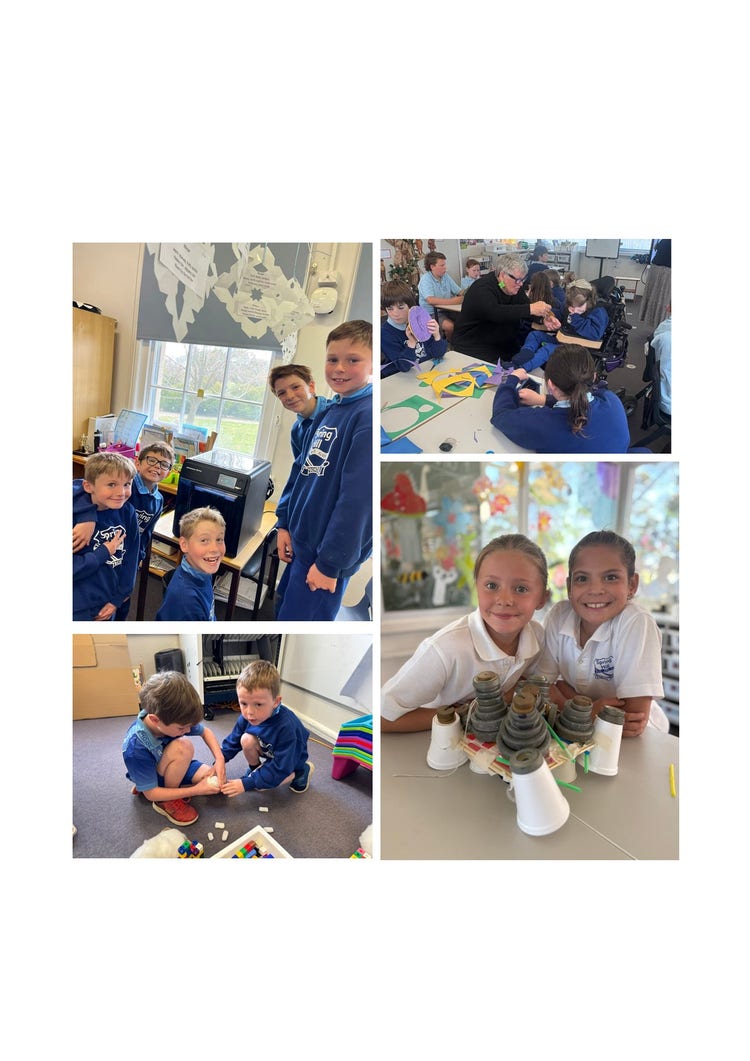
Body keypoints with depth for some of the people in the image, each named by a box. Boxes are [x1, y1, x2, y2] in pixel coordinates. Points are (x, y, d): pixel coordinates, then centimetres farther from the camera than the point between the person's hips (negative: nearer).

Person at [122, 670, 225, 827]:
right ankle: (168, 801, -12)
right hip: (150, 778, -6)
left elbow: (205, 731, -3)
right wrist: (196, 790, -29)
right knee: (183, 746, -33)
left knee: (218, 782, -12)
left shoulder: (170, 719, -22)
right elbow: (151, 793, -28)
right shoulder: (136, 748, -37)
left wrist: (220, 759, -19)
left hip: (175, 766, 6)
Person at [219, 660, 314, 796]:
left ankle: (303, 770, 0)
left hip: (290, 760, -5)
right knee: (247, 740, -21)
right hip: (267, 752, 5)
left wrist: (246, 783, -37)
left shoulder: (286, 727, -40)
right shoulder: (247, 716, -22)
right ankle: (255, 768, 8)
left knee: (260, 785, -22)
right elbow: (233, 742, -2)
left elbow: (279, 769, -36)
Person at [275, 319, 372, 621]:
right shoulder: (329, 411, 8)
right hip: (300, 541, 9)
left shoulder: (369, 417, -19)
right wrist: (285, 523, 11)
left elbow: (358, 497, -23)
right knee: (284, 612, 22)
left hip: (325, 554, -9)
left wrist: (330, 562, -21)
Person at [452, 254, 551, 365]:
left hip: (506, 346, 7)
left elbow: (525, 313, 3)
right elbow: (494, 313, -38)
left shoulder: (514, 288, 5)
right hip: (475, 348, -7)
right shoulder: (482, 289, -21)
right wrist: (530, 309, -43)